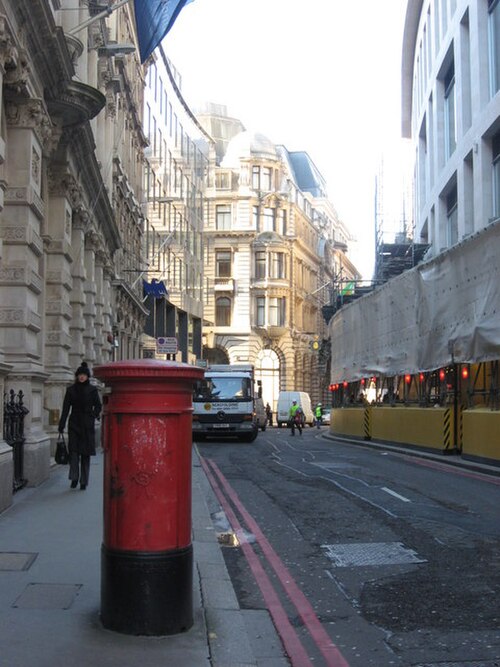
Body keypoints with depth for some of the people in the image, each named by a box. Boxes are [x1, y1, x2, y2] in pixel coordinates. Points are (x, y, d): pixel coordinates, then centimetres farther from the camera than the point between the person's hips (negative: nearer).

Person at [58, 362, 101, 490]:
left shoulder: (92, 390, 3)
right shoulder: (71, 389, 5)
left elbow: (98, 406, 4)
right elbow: (65, 408, 4)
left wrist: (93, 416, -13)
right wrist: (61, 425, -2)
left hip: (87, 426, 0)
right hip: (74, 423, 1)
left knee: (86, 453, 2)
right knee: (73, 451, -11)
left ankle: (83, 481, 8)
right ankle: (74, 478, -7)